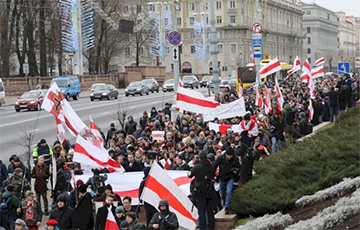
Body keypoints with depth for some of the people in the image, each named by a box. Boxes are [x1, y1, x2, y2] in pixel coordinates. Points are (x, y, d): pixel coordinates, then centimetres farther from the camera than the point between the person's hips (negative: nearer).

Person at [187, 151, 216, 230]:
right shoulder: (212, 167, -3)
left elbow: (189, 175, 1)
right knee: (210, 211, 13)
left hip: (200, 192, -3)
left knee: (202, 211, 1)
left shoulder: (197, 167, -13)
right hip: (210, 191, 3)